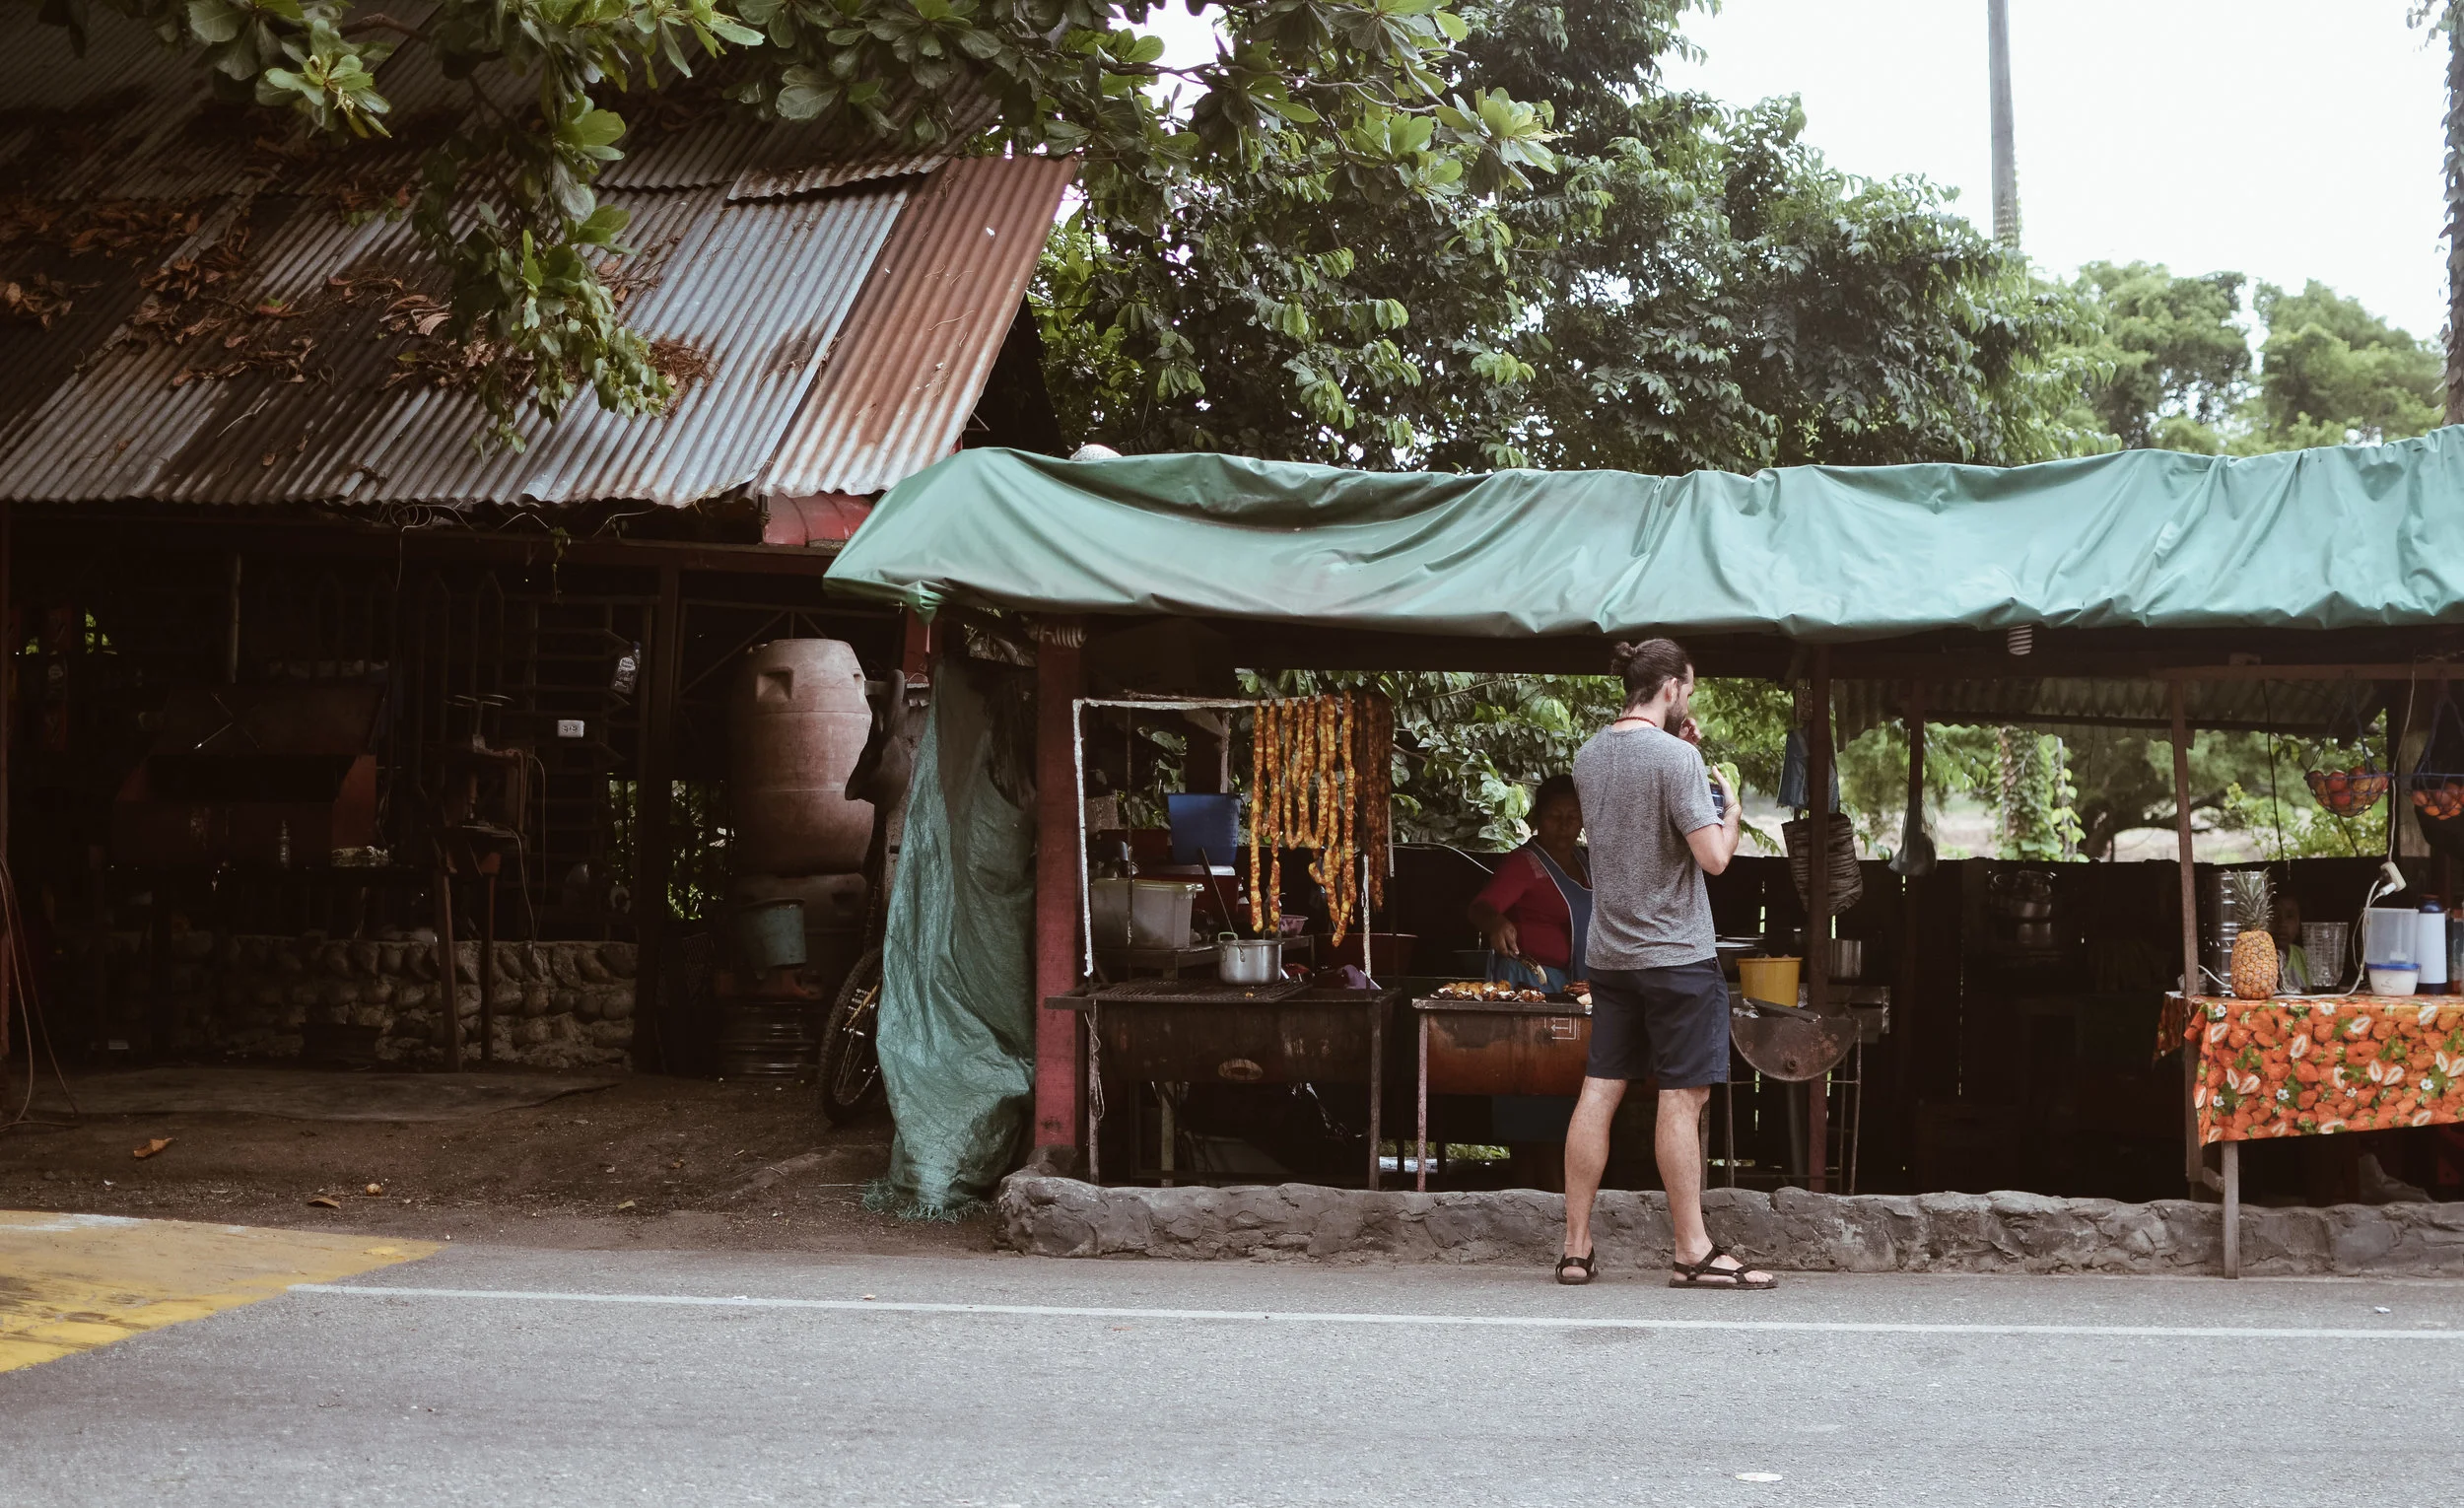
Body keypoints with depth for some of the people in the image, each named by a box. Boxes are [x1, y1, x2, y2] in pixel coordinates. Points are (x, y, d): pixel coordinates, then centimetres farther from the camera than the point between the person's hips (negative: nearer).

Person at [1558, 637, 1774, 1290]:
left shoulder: (1588, 756, 9)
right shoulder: (1677, 757, -14)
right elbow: (1713, 856, -18)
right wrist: (1731, 806, 1)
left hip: (1608, 953, 7)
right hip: (1675, 953, -7)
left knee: (1599, 1091, 7)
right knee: (1683, 1097, -1)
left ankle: (1576, 1248, 10)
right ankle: (1694, 1253, 4)